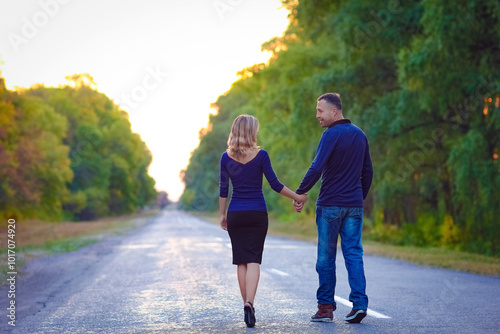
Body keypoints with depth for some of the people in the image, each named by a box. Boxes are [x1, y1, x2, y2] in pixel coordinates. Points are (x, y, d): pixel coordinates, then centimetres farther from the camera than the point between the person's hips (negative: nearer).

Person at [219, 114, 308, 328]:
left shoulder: (226, 157, 1)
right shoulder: (260, 155, -6)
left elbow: (223, 189, 4)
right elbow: (275, 184, -6)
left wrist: (222, 214, 14)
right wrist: (297, 197, 5)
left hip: (235, 214, 2)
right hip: (257, 214, -2)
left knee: (241, 261, 9)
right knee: (253, 260, -3)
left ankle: (248, 305, 12)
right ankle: (249, 303, -22)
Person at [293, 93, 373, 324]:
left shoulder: (332, 134, -11)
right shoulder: (360, 135, 12)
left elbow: (316, 168, -20)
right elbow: (367, 172, 17)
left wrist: (300, 193, -13)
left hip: (330, 205, -6)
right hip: (354, 206, 6)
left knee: (326, 256, 4)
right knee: (354, 254, 5)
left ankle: (326, 307, 8)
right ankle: (359, 303, -6)